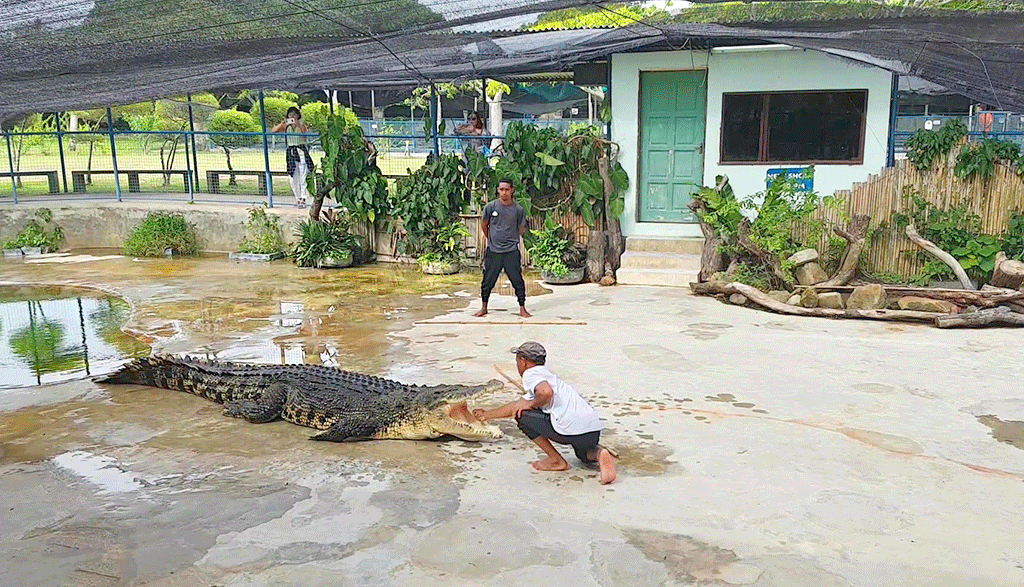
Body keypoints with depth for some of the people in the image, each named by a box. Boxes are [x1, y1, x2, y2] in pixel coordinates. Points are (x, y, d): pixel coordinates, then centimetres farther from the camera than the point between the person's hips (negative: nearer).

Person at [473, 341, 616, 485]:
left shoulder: (531, 373, 2)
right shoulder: (547, 375, 31)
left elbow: (547, 392, -23)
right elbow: (517, 405, 41)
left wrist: (531, 404, -1)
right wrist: (487, 414, 52)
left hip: (571, 430, -9)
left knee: (522, 414, 9)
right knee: (585, 454, 41)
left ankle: (557, 461, 10)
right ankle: (600, 454, 3)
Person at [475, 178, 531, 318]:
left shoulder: (519, 210, -2)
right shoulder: (490, 206, -2)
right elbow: (484, 225, 13)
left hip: (512, 252, 0)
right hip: (493, 252, 1)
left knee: (518, 281, 1)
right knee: (488, 281, 8)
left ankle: (522, 309, 13)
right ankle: (484, 308, 24)